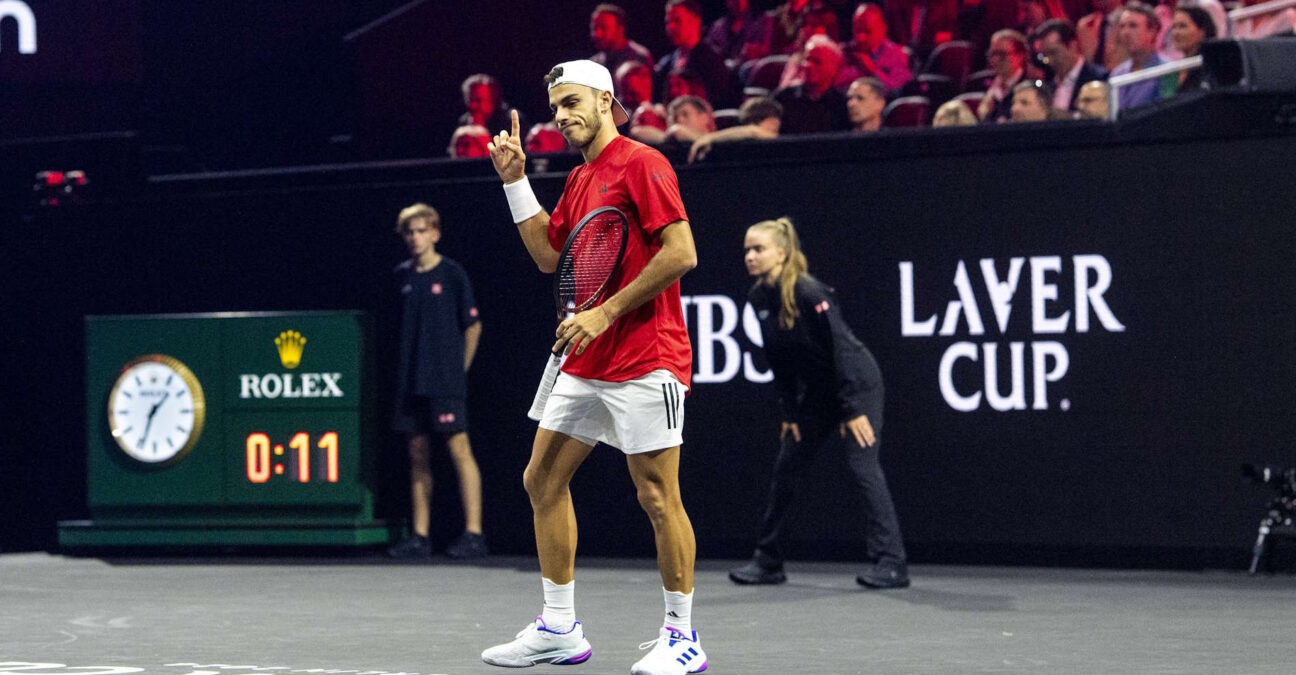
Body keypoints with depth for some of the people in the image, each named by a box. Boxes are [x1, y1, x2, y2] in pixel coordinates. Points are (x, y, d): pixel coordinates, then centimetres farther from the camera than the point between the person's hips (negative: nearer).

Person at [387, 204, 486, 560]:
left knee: (459, 450, -9)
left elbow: (473, 324, 2)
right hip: (411, 381, 5)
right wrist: (408, 366, 14)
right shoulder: (402, 275, 11)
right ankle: (420, 536, 9)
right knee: (418, 456, 6)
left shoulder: (452, 273, -3)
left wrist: (460, 368, 3)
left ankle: (474, 533, -9)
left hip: (446, 381, -5)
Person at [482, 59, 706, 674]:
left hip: (644, 363, -9)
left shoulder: (642, 164, -10)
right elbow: (547, 254, 21)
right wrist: (516, 181, 13)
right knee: (543, 480, 8)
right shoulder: (579, 180, 17)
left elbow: (682, 254, -17)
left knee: (657, 495, -6)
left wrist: (604, 314, -17)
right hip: (584, 365, 9)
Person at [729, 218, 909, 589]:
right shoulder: (758, 298, -2)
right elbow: (777, 360, 7)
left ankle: (891, 563, -17)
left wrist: (852, 410, -25)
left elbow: (843, 347, -24)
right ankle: (768, 561, 18)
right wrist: (790, 412, 5)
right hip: (816, 394, 8)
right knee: (785, 468, 8)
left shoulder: (810, 293, -24)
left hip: (857, 385, -8)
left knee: (862, 467, -16)